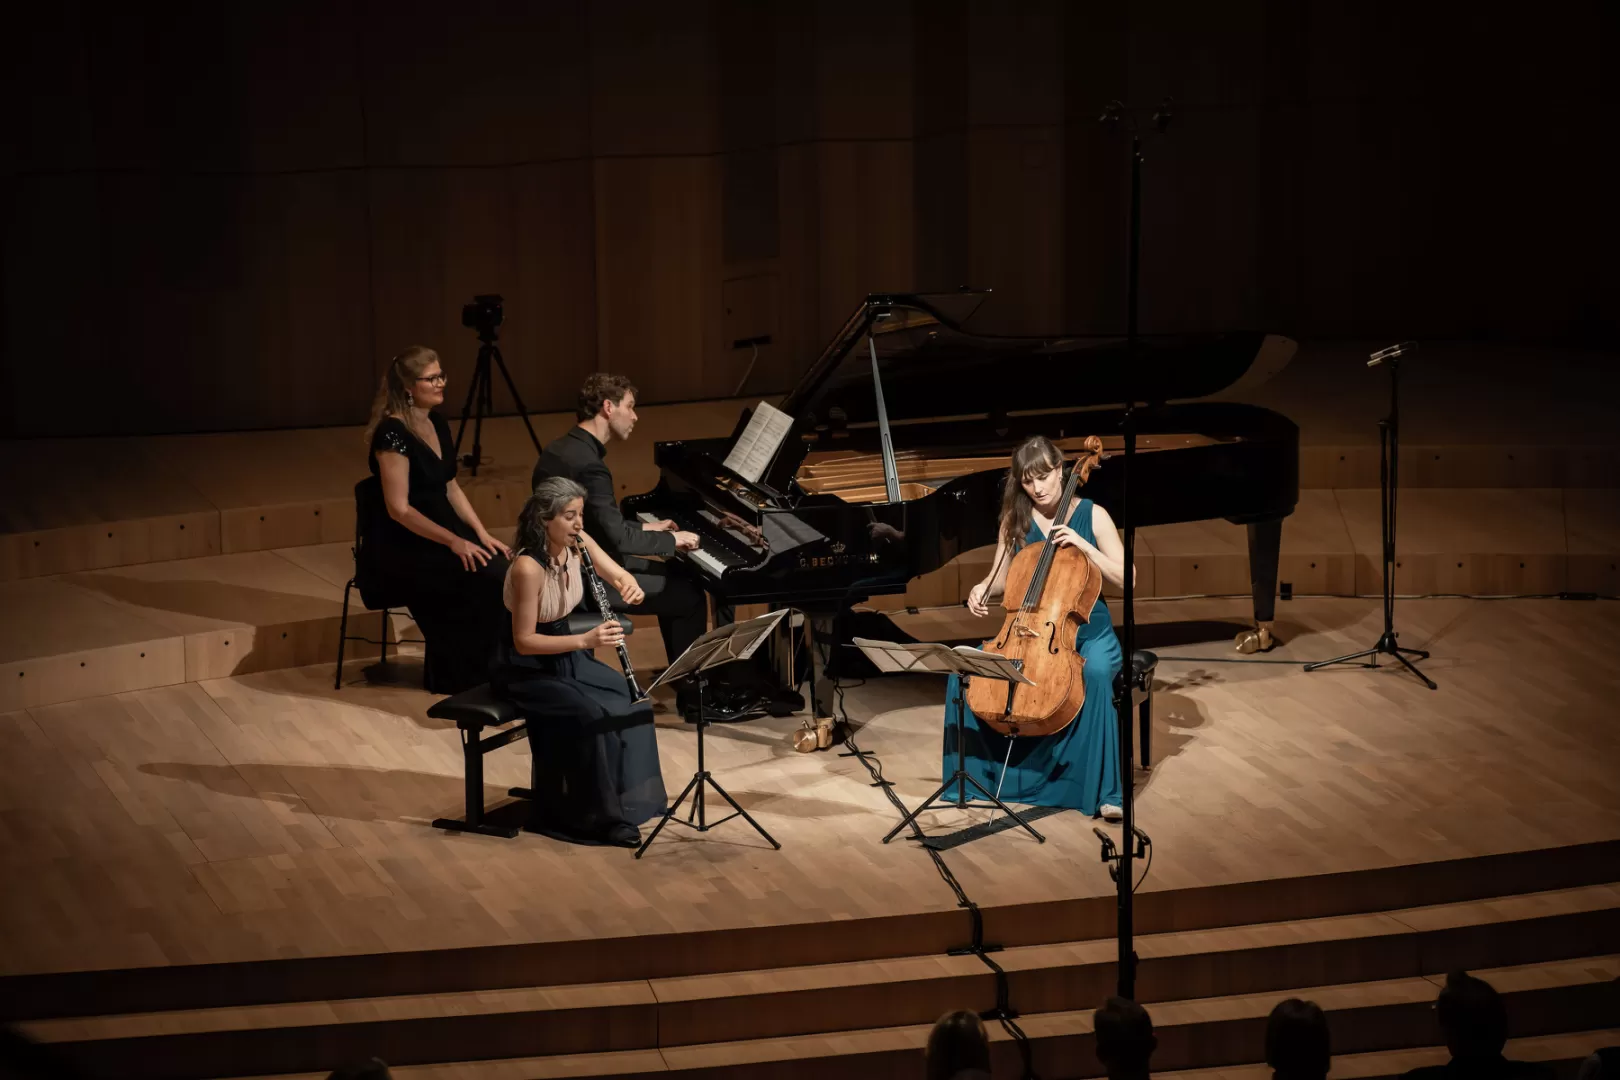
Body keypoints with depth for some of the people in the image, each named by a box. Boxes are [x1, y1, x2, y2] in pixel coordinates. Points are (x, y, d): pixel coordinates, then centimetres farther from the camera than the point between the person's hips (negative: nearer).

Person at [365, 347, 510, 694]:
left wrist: (481, 533, 1)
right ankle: (460, 678, -10)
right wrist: (454, 542, -24)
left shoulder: (438, 424, 9)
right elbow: (399, 509, -20)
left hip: (444, 532, 8)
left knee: (507, 571, -17)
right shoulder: (392, 433, -18)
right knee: (486, 581, -27)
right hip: (402, 546, -8)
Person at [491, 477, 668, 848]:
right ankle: (598, 816, -10)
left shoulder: (577, 543, -7)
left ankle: (628, 797, 2)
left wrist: (631, 588, -22)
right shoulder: (528, 567, -29)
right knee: (592, 715, -25)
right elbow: (524, 641, -26)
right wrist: (585, 640, -35)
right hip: (524, 668, -7)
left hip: (564, 653, 7)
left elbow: (622, 577, 3)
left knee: (631, 699, -10)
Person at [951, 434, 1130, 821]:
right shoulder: (1015, 519, 6)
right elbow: (1000, 577, 14)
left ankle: (1103, 790, -28)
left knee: (1095, 674, -38)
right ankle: (975, 770, -8)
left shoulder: (1092, 515, -4)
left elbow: (1125, 578, -7)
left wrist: (1084, 546, -20)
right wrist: (981, 590, -9)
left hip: (1086, 629, -3)